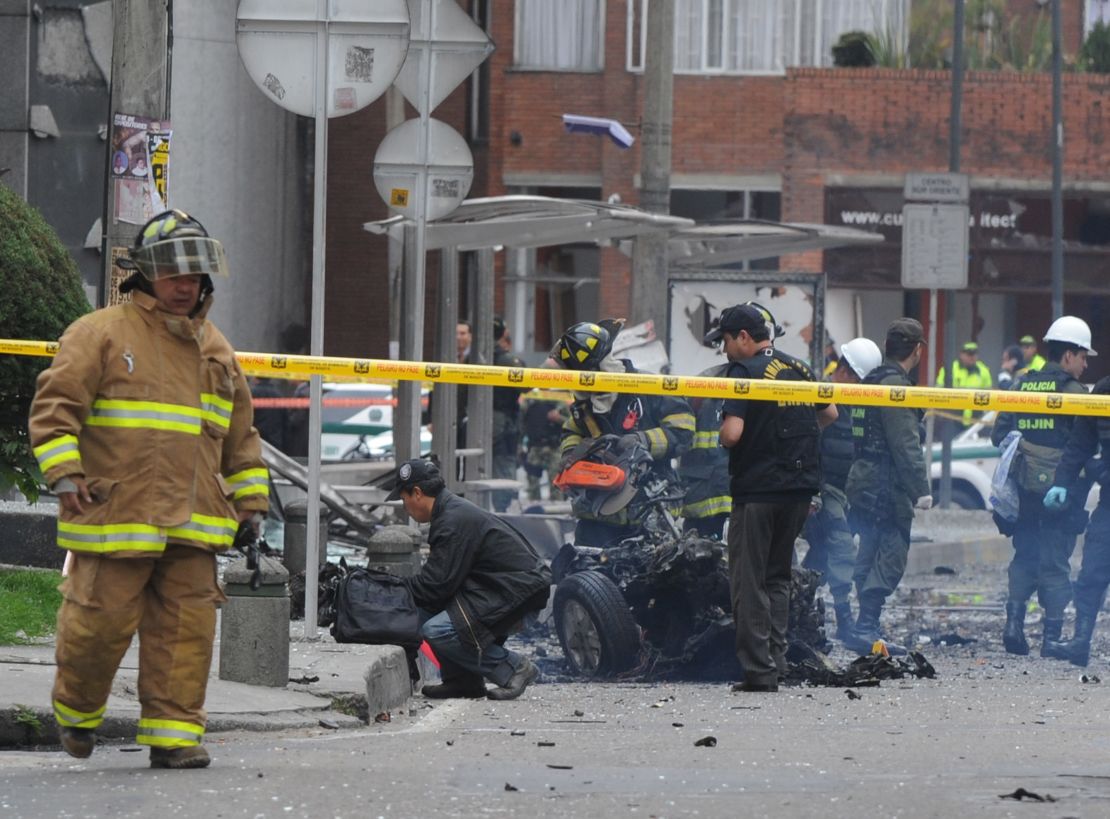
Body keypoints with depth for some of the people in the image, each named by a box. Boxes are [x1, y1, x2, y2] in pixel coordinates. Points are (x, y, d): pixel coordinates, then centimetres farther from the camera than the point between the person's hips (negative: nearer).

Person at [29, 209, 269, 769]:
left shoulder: (214, 349, 18)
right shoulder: (101, 334, -1)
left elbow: (239, 434, 26)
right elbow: (55, 405, -5)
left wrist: (251, 500, 22)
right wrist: (65, 473, -16)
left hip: (191, 523, 5)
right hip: (115, 513, -5)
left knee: (187, 628, -2)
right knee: (103, 619, -2)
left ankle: (173, 735, 2)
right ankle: (76, 711, 23)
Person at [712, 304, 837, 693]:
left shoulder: (745, 372, -12)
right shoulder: (799, 368, 9)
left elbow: (732, 432, -21)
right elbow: (829, 415, 23)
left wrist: (722, 435, 0)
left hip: (757, 489, -7)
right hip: (800, 489, 7)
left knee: (748, 583, 0)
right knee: (778, 579, 16)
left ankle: (759, 670, -5)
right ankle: (776, 664, 11)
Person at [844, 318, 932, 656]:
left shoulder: (873, 381, 17)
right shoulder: (896, 386, -14)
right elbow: (906, 446, -19)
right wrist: (921, 490, -18)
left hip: (863, 485, 10)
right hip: (887, 489, -10)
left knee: (871, 559, 13)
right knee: (890, 558, -9)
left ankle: (867, 629, 16)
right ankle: (866, 628, -15)